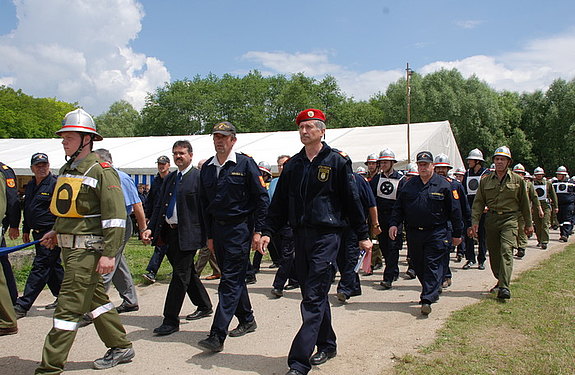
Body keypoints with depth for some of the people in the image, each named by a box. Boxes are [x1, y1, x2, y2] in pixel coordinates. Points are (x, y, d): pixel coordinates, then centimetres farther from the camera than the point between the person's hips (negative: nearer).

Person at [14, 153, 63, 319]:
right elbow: (27, 209, 24)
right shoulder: (30, 186, 15)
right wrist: (26, 230, 23)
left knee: (40, 267, -7)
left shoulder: (56, 184, -11)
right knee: (53, 266, 16)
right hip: (38, 233, 9)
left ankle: (22, 306, -7)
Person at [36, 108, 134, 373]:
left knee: (68, 307, -6)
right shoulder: (66, 170, 15)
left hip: (87, 249, -9)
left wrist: (109, 253, -22)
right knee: (95, 299, 16)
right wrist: (56, 232, 16)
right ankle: (121, 347, 30)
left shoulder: (101, 170, -13)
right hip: (69, 248, 9)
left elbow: (115, 216, -18)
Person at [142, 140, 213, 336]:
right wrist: (150, 228, 3)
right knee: (187, 273, 18)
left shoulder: (199, 177, -8)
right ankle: (204, 307, 36)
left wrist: (207, 236, -14)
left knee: (180, 275, -5)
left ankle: (171, 320, 1)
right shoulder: (169, 178, 15)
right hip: (170, 232, 8)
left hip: (188, 234, -8)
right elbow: (159, 206, 15)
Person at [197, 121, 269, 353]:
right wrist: (210, 235, 13)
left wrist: (257, 231, -11)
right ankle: (247, 321, 31)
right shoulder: (207, 168, 10)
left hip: (240, 228, -6)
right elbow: (204, 203, 16)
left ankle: (217, 336, -10)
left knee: (230, 281, -8)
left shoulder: (245, 164, -7)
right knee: (234, 278, 14)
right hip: (218, 229, 7)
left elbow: (262, 198, -7)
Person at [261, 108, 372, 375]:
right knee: (313, 295, 14)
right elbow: (280, 202, 13)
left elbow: (352, 200, 0)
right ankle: (326, 345, 30)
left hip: (326, 235, -6)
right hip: (300, 235, 6)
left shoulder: (337, 161, -1)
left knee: (313, 299, -9)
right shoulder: (293, 165, 12)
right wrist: (268, 232, 3)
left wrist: (363, 236, 1)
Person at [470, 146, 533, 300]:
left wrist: (528, 224, 11)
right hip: (491, 219, 3)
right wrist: (475, 222, -3)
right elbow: (478, 202, 7)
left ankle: (504, 287, -19)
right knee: (494, 253, 8)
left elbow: (525, 203, 10)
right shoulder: (485, 181, 8)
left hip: (509, 219, -3)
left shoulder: (518, 180, 4)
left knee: (506, 251, -15)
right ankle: (500, 281, 28)